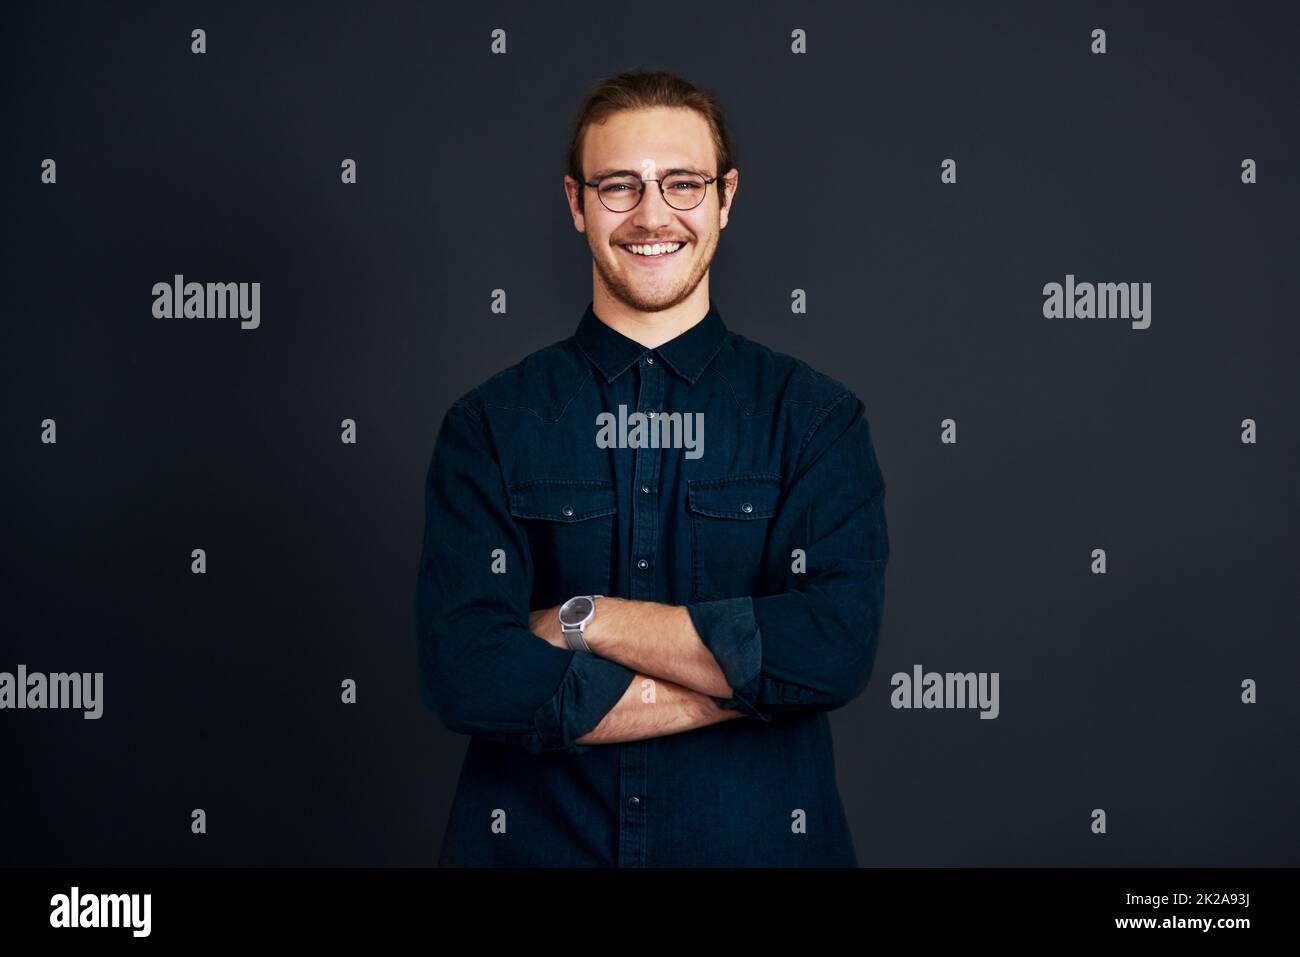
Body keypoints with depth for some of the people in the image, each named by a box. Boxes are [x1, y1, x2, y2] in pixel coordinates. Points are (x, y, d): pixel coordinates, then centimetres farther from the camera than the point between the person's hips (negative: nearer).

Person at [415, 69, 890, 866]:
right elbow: (466, 673, -16)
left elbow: (837, 647, -17)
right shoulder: (489, 424, -4)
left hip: (758, 839, 0)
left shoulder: (815, 414, -4)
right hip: (533, 841, 0)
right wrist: (751, 680, -17)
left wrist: (582, 619, -16)